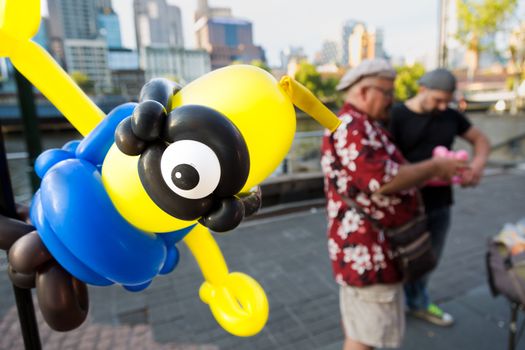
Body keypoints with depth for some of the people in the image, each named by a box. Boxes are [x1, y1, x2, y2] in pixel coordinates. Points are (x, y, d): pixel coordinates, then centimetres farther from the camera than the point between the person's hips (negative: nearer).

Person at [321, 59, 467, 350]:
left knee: (359, 320, 26)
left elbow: (392, 175, 19)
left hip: (368, 245, 10)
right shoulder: (349, 127, -20)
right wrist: (434, 167, -14)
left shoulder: (365, 127, 15)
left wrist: (435, 173, 10)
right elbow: (383, 181, -29)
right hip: (367, 249, -10)